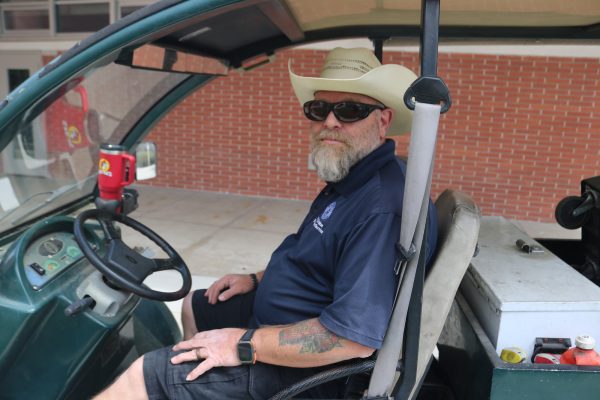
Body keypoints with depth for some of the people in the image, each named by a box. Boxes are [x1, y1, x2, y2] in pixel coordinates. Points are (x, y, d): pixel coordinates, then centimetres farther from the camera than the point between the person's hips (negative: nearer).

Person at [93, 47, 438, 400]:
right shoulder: (350, 180, 5)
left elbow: (357, 336, -33)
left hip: (306, 366, -10)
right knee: (194, 306, 25)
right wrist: (259, 279, 10)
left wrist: (246, 345, -25)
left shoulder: (385, 206, -30)